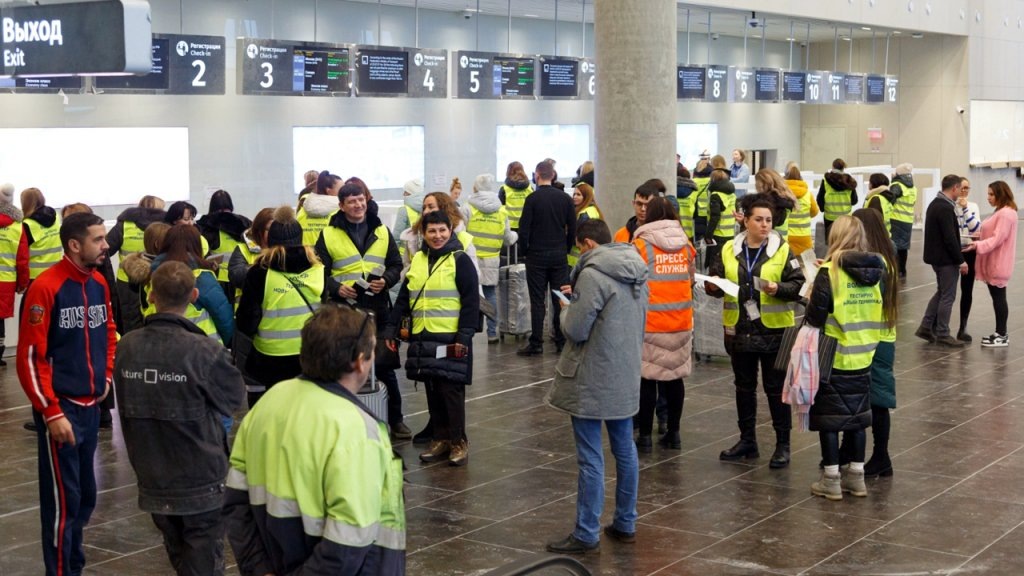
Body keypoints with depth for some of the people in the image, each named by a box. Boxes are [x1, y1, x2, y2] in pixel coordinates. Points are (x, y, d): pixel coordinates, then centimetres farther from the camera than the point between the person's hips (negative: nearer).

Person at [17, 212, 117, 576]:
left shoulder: (99, 283, 5)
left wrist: (106, 376, 11)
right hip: (60, 408, -7)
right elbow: (30, 357, -16)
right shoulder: (45, 287, -16)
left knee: (85, 495, 14)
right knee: (63, 498, -1)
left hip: (91, 405, 7)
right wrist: (52, 412, -17)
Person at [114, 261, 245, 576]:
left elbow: (126, 406, 7)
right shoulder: (205, 352, -22)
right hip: (201, 481, -5)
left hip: (152, 479, 5)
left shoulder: (125, 347, -6)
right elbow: (233, 398, -6)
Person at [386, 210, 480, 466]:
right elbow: (403, 298, 18)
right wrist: (391, 329, 13)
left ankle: (459, 442, 6)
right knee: (432, 391, 10)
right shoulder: (418, 260, 13)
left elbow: (471, 301, -9)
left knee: (451, 389, -4)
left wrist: (465, 336, -15)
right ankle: (440, 439, 19)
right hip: (422, 339, 6)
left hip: (450, 339, -6)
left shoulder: (460, 260, -5)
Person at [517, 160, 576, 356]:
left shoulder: (532, 199, -9)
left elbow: (524, 230, -12)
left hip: (537, 255, -3)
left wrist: (526, 251, 2)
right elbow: (573, 229, 4)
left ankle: (536, 343, 1)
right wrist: (566, 249, 14)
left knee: (537, 301, 0)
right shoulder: (565, 198, 2)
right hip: (560, 256, 3)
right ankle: (562, 342, 9)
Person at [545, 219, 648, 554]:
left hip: (592, 381, -8)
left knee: (591, 457, -2)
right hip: (627, 376, 8)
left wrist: (568, 308, 3)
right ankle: (626, 524, 25)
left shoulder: (593, 274, -19)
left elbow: (575, 329, -19)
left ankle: (586, 533, 5)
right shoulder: (636, 272, 8)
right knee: (625, 449, 16)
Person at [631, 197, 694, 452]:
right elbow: (691, 280, 13)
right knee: (675, 377, 12)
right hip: (681, 323, 4)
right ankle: (673, 433, 18)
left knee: (647, 379, 2)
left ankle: (645, 435, 5)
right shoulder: (685, 245, 6)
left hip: (650, 323, -4)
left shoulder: (641, 245, -7)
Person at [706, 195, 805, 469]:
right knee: (744, 387, 14)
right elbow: (716, 280, 8)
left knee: (776, 388, 2)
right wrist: (712, 286, -14)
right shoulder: (729, 250, 4)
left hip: (774, 330, -4)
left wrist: (778, 289, -25)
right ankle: (747, 440, 27)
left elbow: (798, 285, -7)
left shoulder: (782, 250, -4)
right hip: (739, 330, 4)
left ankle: (783, 444, 12)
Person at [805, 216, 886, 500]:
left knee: (829, 418, 5)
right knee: (857, 415, 16)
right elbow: (885, 314, 10)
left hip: (833, 358, -5)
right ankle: (856, 476, 23)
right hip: (863, 357, 5)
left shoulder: (829, 273, -16)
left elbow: (815, 318, -15)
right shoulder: (876, 272, 0)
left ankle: (831, 480, 10)